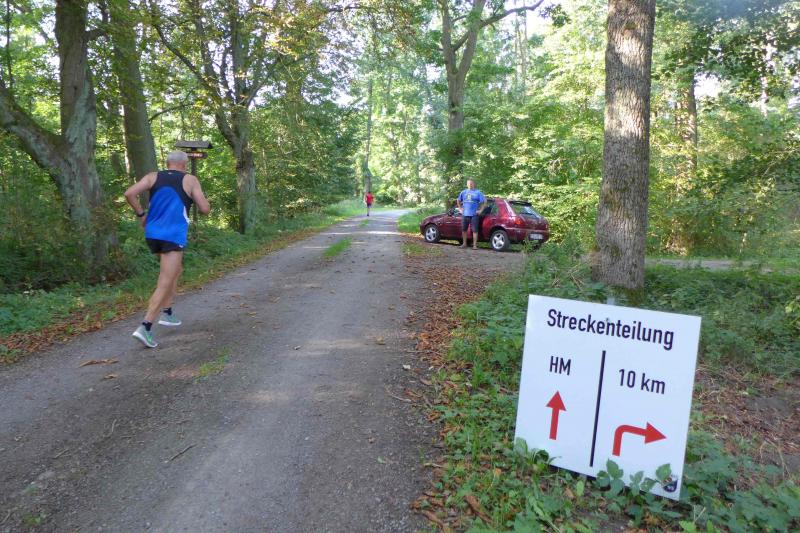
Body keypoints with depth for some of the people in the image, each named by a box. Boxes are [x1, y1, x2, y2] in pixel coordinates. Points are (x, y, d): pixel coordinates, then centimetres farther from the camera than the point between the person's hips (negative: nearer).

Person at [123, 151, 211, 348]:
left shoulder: (153, 177, 10)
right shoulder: (190, 180, 2)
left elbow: (129, 193, -3)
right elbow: (205, 209, -1)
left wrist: (141, 214, 9)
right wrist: (193, 198, 19)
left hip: (152, 234, 6)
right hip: (173, 237, -6)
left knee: (175, 271, 27)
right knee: (165, 284, -7)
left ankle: (167, 313, 27)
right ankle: (145, 327, -19)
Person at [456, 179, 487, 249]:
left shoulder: (478, 192, 0)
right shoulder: (463, 192, 11)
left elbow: (484, 202, -1)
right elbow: (458, 201, 23)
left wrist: (480, 210, -6)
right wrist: (460, 208, 13)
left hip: (474, 214, -4)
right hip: (465, 214, 4)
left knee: (475, 230, -4)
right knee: (464, 229, 8)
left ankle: (475, 245, 0)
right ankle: (464, 244, 19)